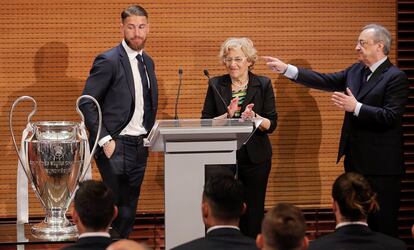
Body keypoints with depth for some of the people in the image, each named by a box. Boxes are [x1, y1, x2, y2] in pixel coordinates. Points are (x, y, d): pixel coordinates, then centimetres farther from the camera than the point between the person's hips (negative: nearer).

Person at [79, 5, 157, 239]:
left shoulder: (148, 62, 13)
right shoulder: (108, 61, -10)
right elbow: (87, 104, -12)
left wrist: (149, 135, 9)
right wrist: (105, 140, -17)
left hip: (140, 146, 7)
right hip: (116, 146, -7)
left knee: (130, 209, 9)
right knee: (118, 209, -9)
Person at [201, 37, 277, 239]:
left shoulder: (263, 85, 2)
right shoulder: (216, 85, 4)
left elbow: (271, 125, 0)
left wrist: (254, 117, -20)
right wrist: (227, 115, -15)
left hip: (255, 159, 0)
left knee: (253, 213, 3)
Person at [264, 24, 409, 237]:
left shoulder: (395, 77, -12)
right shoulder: (356, 71, 10)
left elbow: (392, 116, -20)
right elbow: (325, 81, 8)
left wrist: (356, 107, -25)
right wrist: (286, 69, 2)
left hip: (381, 165, -8)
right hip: (356, 160, 8)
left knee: (382, 223, -2)